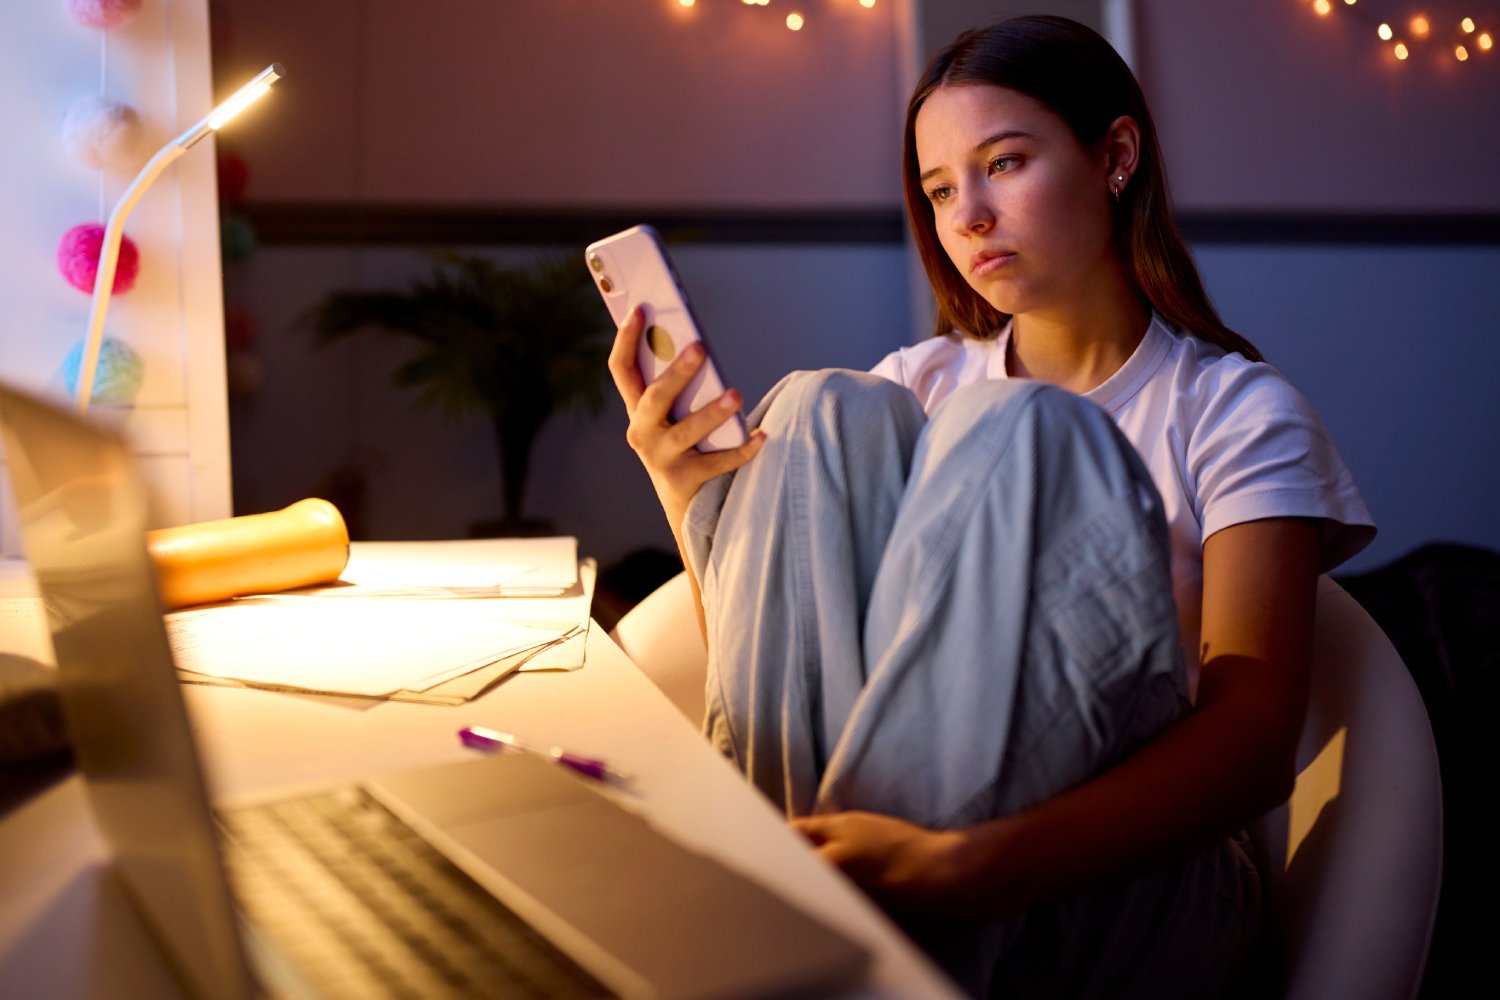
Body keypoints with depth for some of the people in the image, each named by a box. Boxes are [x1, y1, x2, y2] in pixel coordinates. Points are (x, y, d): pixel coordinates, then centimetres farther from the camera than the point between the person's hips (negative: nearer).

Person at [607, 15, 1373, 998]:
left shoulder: (1239, 413, 2)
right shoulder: (917, 389, 14)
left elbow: (1255, 739, -15)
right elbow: (773, 669, 9)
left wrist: (962, 865, -32)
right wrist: (697, 511, -12)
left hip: (1109, 889, -2)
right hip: (888, 829, 3)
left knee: (1014, 434, -24)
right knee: (828, 415, -14)